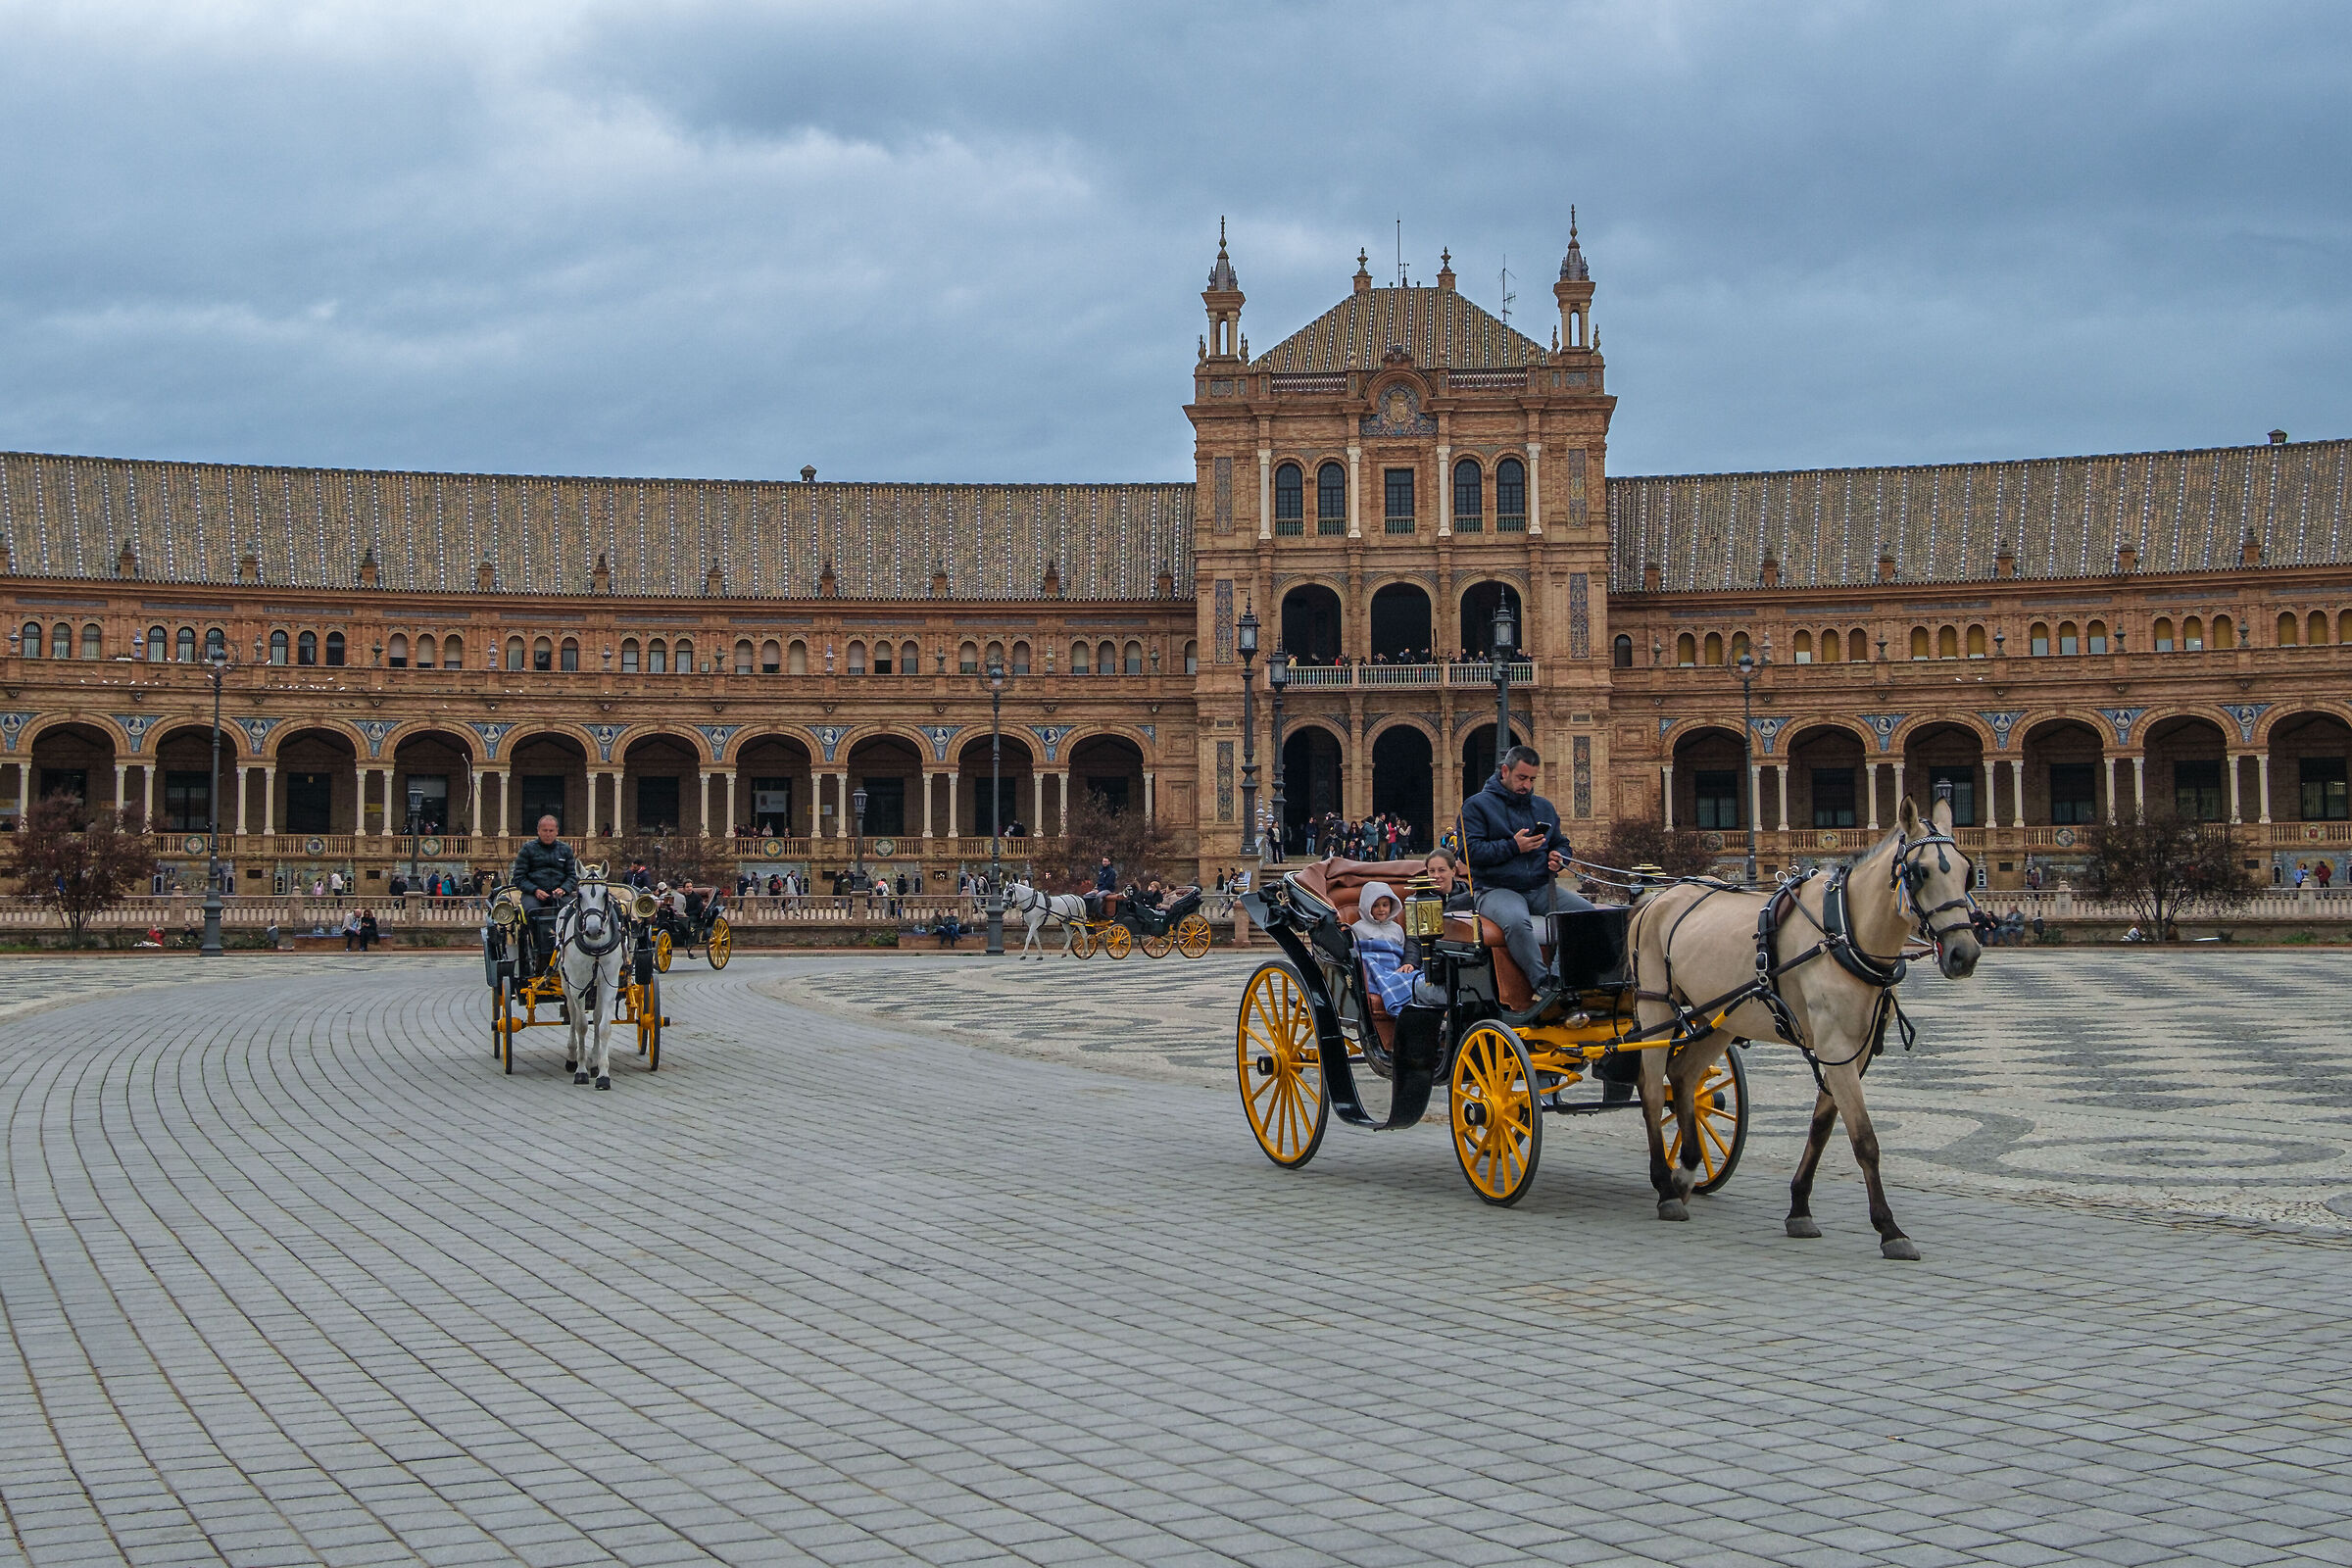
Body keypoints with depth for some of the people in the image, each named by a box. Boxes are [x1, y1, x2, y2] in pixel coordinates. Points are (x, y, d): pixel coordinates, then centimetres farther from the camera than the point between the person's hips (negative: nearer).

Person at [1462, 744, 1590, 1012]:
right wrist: (1513, 847, -15)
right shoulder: (1477, 805, 4)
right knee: (1517, 921, -39)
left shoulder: (1544, 807, 21)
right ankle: (1544, 985, -42)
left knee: (1586, 911, -20)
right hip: (1497, 889, -5)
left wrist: (1559, 857, 6)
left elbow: (1561, 843, 31)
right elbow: (1471, 850, -8)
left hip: (1540, 888, 6)